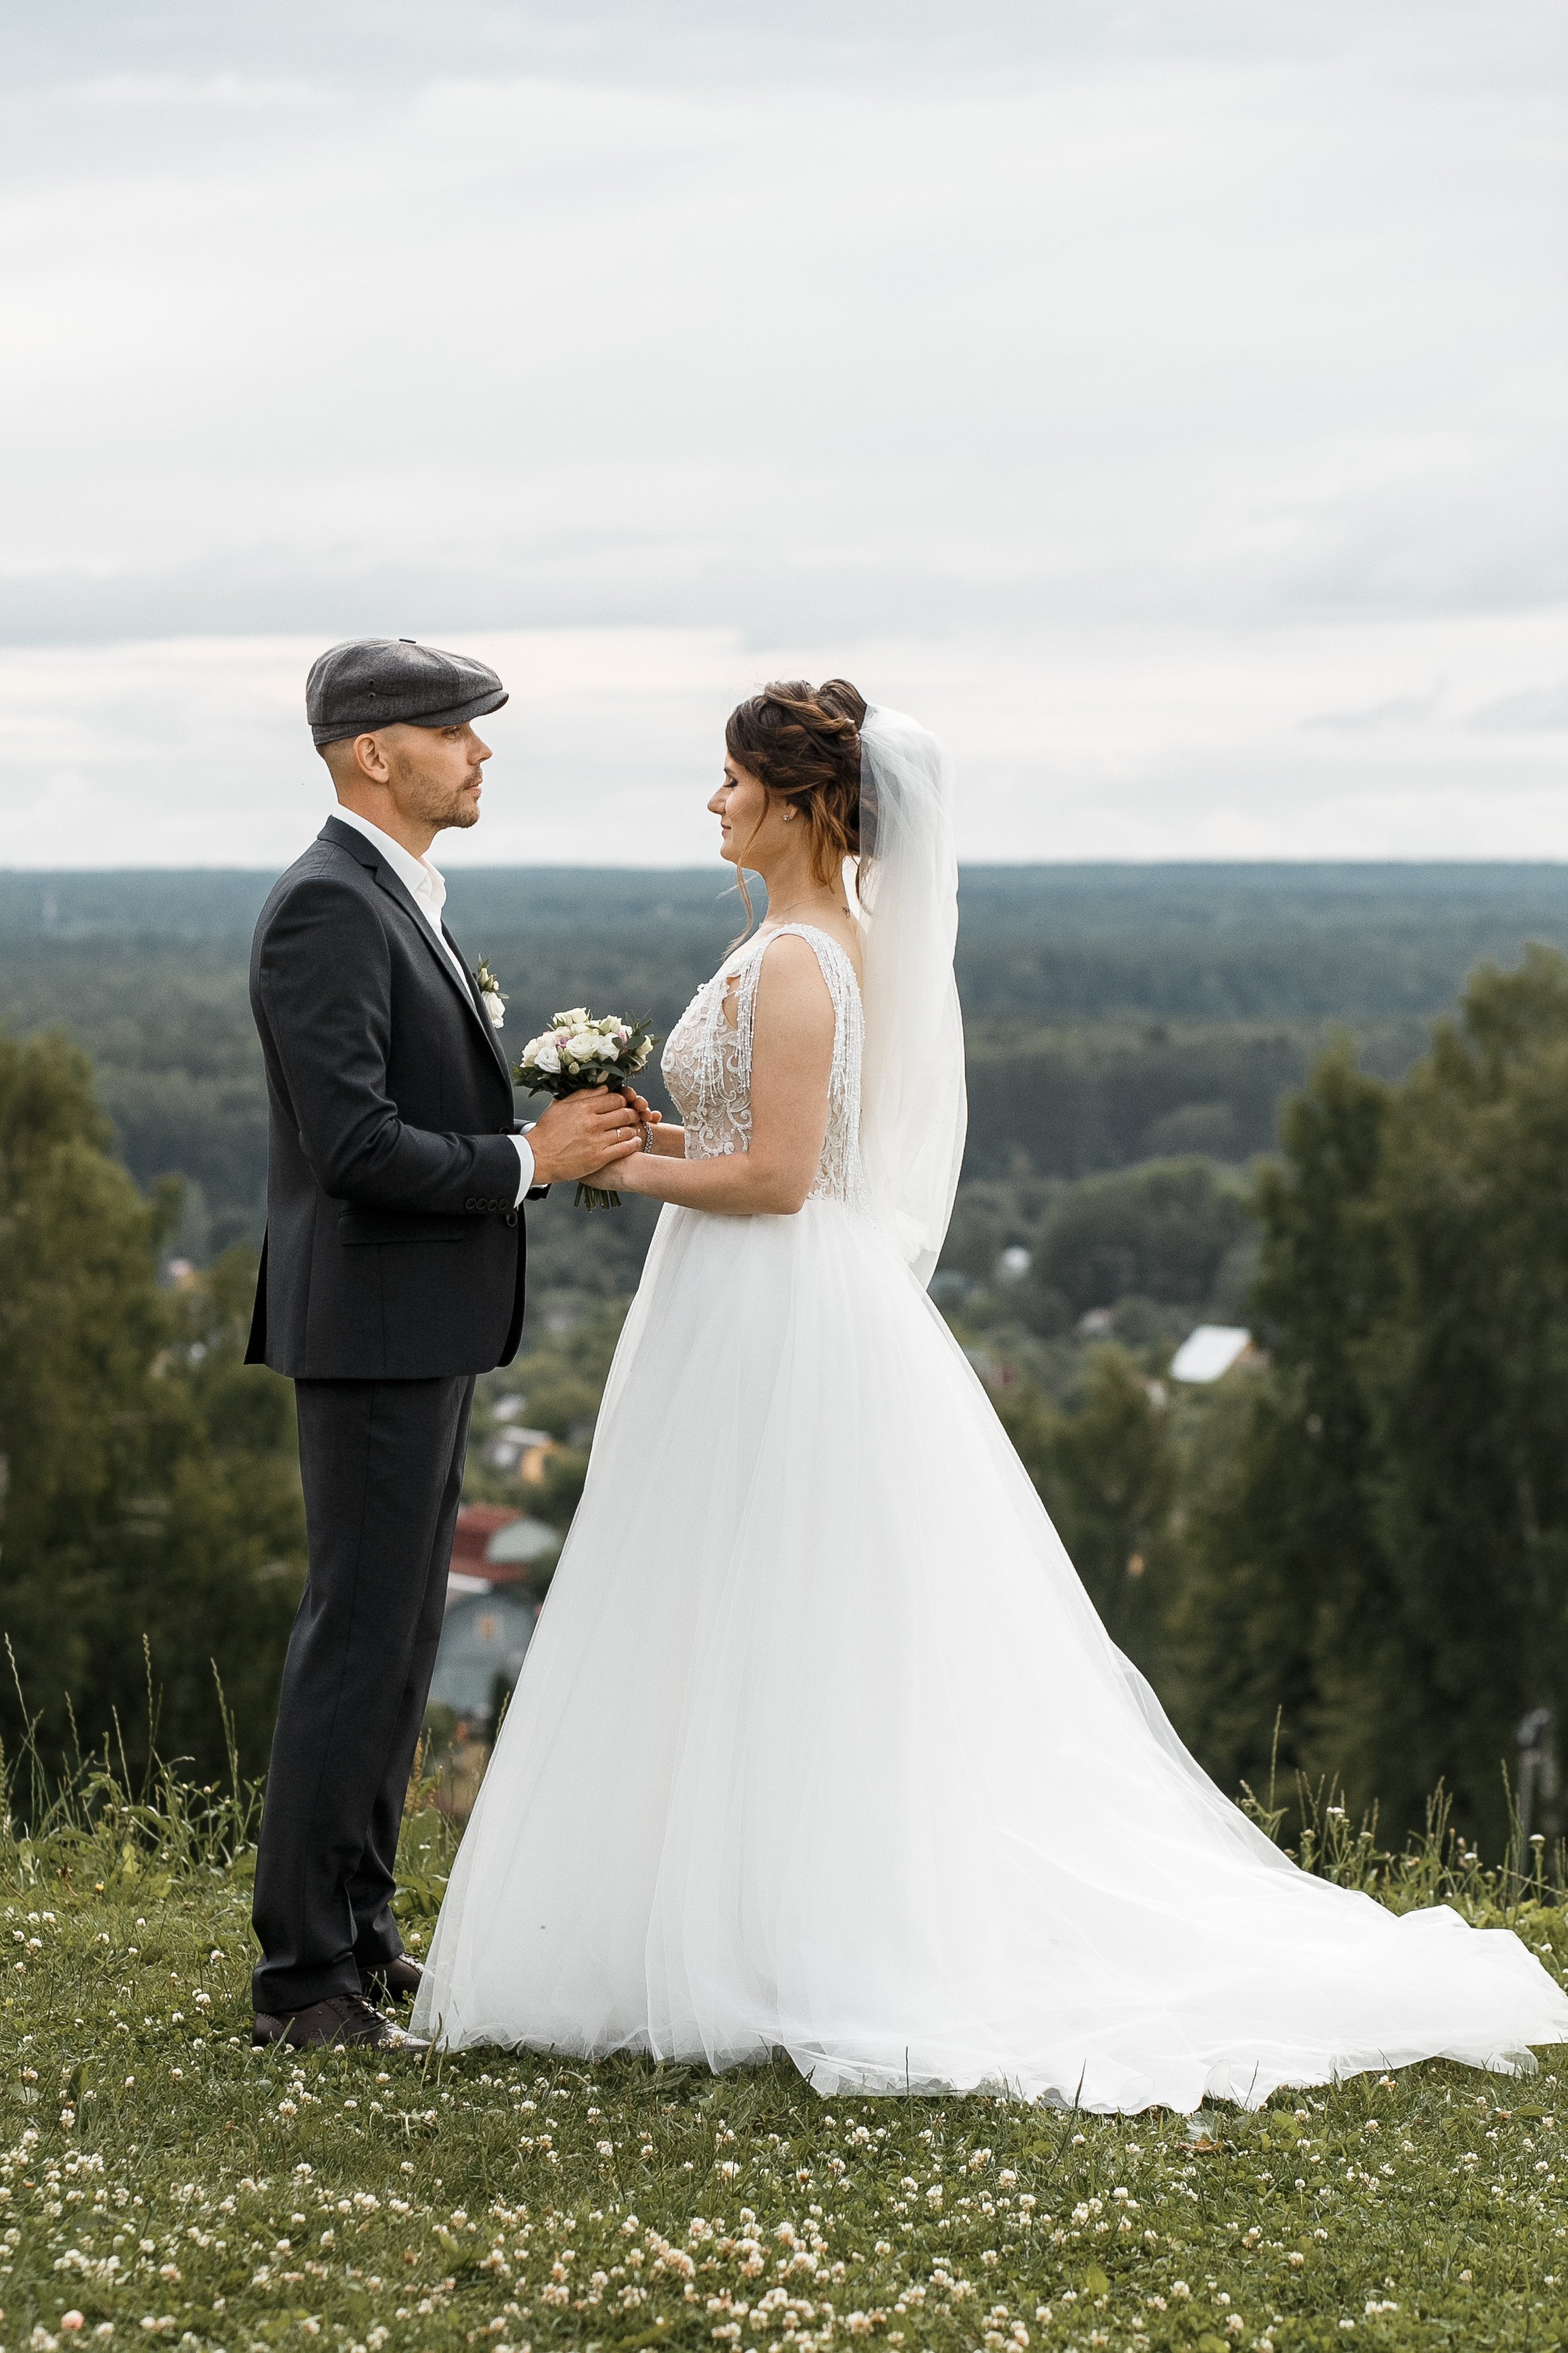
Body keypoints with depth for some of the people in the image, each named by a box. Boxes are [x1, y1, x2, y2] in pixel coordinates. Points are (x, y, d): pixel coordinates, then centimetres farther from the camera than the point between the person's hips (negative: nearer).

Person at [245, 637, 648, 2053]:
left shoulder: (397, 901, 16)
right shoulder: (329, 907, -17)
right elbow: (356, 1145, -24)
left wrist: (559, 1140, 6)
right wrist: (528, 1161, -16)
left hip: (427, 1327, 10)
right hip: (374, 1326, -10)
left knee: (400, 1636, 14)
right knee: (359, 1640, -7)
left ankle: (361, 1932, 23)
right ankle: (303, 1979, -2)